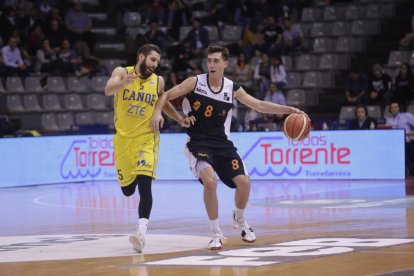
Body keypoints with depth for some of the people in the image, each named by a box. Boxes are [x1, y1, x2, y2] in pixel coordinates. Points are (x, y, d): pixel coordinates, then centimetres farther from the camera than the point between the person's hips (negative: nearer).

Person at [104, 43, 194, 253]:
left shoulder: (158, 81, 3)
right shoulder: (122, 72, -5)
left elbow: (164, 103, 22)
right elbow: (108, 90, -25)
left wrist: (179, 119, 7)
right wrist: (123, 82, -46)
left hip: (147, 138, 0)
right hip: (123, 138, 0)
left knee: (144, 184, -21)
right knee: (127, 190, 11)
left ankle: (141, 232, -28)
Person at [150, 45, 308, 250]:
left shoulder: (232, 89, 1)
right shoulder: (195, 82, -7)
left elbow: (260, 105, 7)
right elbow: (166, 95, -6)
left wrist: (289, 110, -1)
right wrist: (157, 111, -27)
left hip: (222, 143, 4)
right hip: (198, 143, -4)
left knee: (243, 182, -6)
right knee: (210, 181, -27)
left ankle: (239, 220, 27)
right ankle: (216, 233, -11)